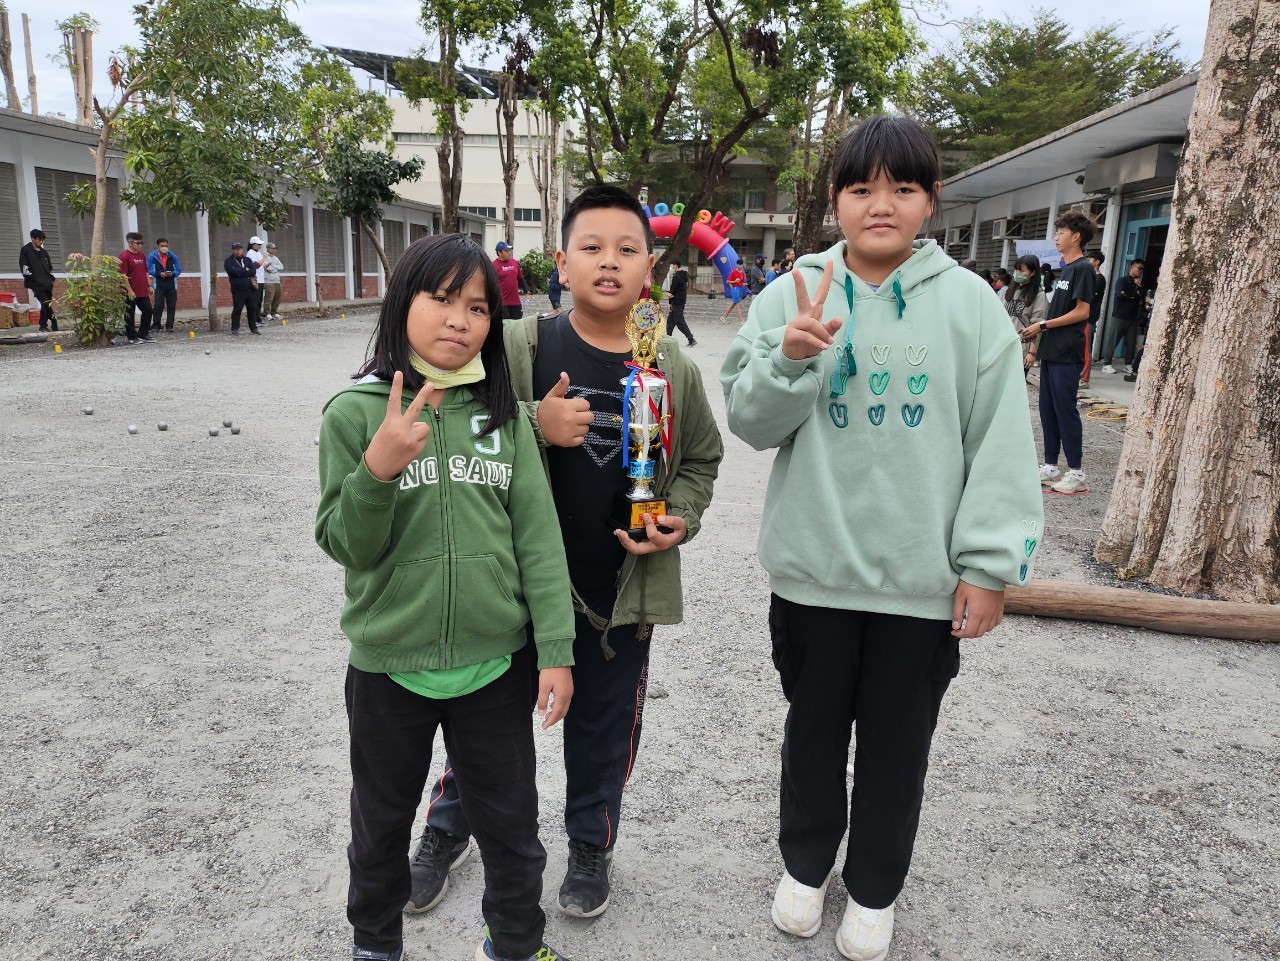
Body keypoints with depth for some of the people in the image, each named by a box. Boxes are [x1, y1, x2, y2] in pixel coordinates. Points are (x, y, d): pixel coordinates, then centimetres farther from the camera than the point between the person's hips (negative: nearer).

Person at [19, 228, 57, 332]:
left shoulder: (44, 252, 17)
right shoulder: (26, 250, 0)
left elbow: (49, 267, 24)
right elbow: (23, 266, -6)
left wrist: (50, 279, 11)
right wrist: (32, 277, -12)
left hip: (47, 283, 6)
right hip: (35, 283, -6)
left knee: (45, 305, 7)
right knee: (46, 303, -18)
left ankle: (43, 326, 15)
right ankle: (54, 324, -20)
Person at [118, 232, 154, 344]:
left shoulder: (142, 255, 13)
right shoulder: (124, 256, -11)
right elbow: (123, 275, -15)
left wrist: (149, 285, 13)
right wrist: (129, 290, -19)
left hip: (143, 291, 8)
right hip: (131, 293, -8)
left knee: (148, 311, 9)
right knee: (129, 315, 2)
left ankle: (143, 334, 20)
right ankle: (132, 337, 8)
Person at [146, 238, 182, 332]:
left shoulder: (173, 256, 6)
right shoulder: (152, 256, 0)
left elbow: (179, 270, 8)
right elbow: (148, 270, -1)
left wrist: (172, 273, -12)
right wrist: (159, 273, -15)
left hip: (171, 285, 3)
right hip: (159, 285, -2)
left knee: (171, 306, 3)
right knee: (159, 305, -5)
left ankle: (169, 326, 9)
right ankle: (157, 326, 3)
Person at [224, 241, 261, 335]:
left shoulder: (247, 260, 15)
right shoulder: (228, 261, 4)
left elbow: (253, 271, -1)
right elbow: (233, 271, -15)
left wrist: (240, 273, -9)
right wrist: (245, 270, -5)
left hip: (251, 288, 4)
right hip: (238, 290, -4)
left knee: (252, 308, 5)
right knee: (237, 309, -5)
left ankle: (253, 328, 13)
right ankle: (235, 329, 2)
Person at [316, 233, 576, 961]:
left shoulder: (503, 413, -3)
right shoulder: (356, 412, -8)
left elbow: (537, 536, -3)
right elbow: (346, 546, -9)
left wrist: (556, 649, -6)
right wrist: (379, 471, -28)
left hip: (497, 663, 1)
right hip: (389, 666, -1)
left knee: (511, 821, 17)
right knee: (382, 824, 22)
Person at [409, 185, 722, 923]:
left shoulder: (675, 370, -1)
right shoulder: (521, 350, -9)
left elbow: (701, 459, 11)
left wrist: (680, 520, -6)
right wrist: (534, 425, -23)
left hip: (623, 590, 2)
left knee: (605, 728, 18)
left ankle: (591, 846, 44)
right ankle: (448, 830, 44)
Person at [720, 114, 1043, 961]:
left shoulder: (970, 304, -3)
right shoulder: (793, 294, -1)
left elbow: (1002, 444, -4)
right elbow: (750, 421, -4)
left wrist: (991, 561, -8)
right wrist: (790, 357, -22)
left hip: (925, 578, 0)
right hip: (814, 569, 1)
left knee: (898, 744, 15)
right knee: (814, 729, 19)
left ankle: (875, 889, 39)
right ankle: (806, 865, 44)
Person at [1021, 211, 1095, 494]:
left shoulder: (1082, 268, -10)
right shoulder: (1066, 268, 17)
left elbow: (1081, 312, -16)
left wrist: (1043, 325, -14)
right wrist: (1038, 333, 11)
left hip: (1067, 354, -9)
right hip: (1051, 352, 9)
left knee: (1065, 411, -6)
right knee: (1047, 409, 10)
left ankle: (1077, 473, 1)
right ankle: (1050, 466, 17)